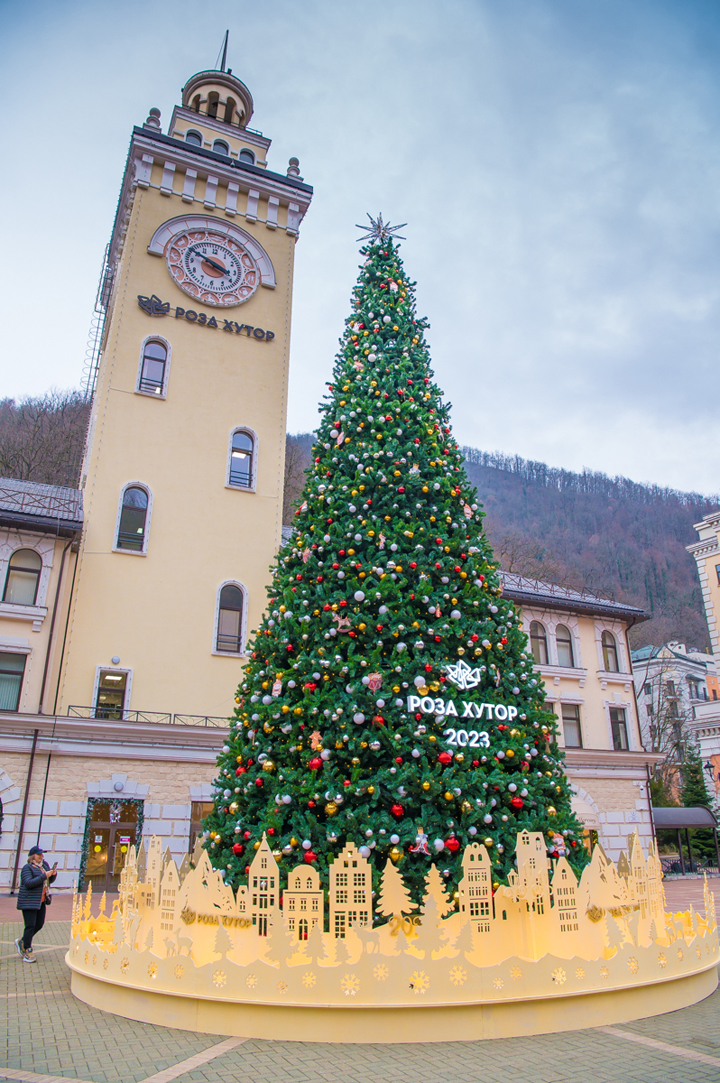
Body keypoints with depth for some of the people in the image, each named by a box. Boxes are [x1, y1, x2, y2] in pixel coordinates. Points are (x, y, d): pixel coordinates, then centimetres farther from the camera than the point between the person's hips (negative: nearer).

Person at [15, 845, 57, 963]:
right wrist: (44, 876, -26)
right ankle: (27, 951, 6)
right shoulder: (27, 868, -11)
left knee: (39, 924, 11)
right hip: (29, 901, -7)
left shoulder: (44, 864, 9)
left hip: (41, 901, 7)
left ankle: (22, 941, 31)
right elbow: (28, 883, -23)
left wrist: (53, 874, -4)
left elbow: (50, 881, 18)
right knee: (30, 926, -5)